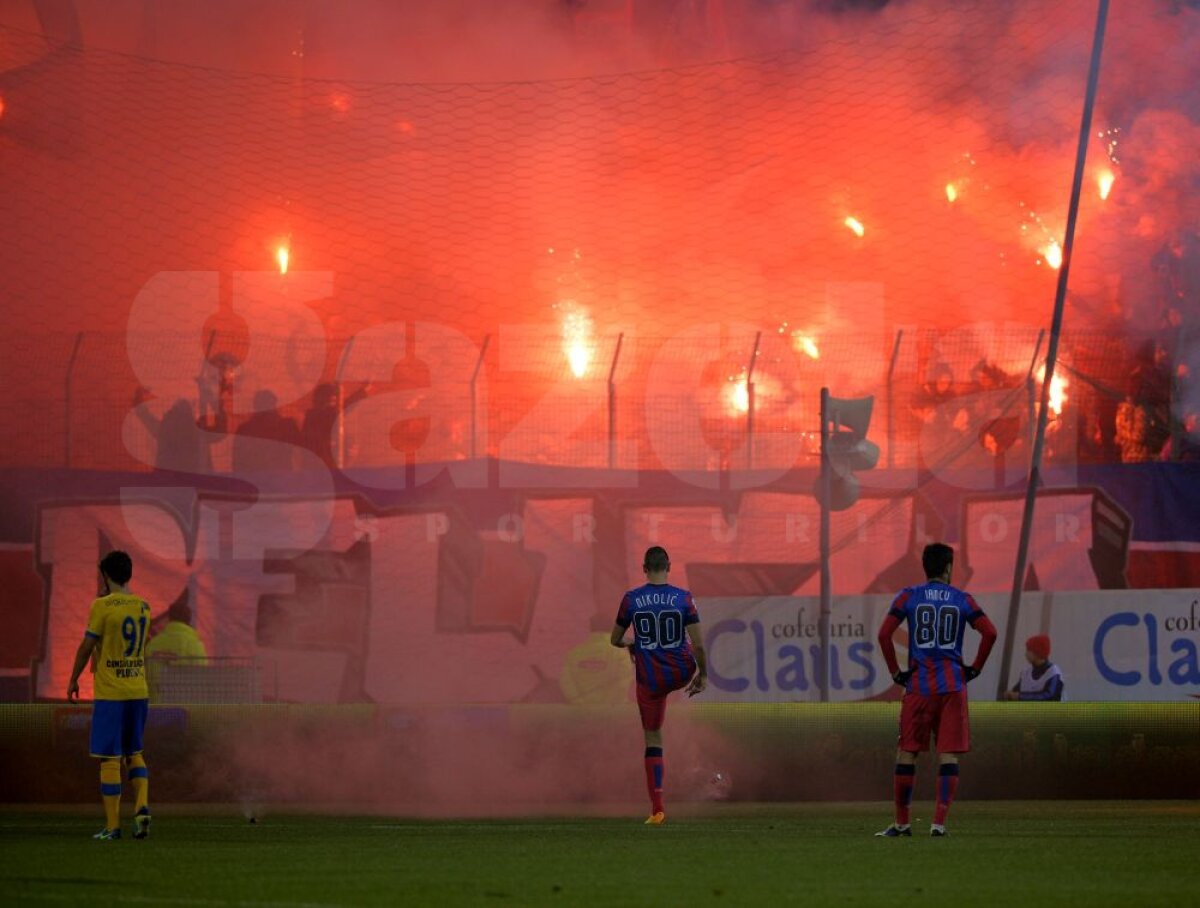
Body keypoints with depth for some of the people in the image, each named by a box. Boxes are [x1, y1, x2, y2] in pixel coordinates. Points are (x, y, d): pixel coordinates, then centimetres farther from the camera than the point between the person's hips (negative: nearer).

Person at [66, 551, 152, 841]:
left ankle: (112, 825, 0)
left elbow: (87, 647, -7)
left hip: (110, 693, -6)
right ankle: (142, 806, -4)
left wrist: (73, 680, 5)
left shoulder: (102, 606, -11)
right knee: (134, 752, 17)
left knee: (110, 758, -1)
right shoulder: (143, 606, 7)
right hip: (138, 692, 6)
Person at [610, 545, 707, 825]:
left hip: (651, 680, 0)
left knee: (653, 741, 8)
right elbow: (698, 644, -10)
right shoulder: (684, 598, -10)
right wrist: (703, 675, 5)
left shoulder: (631, 600, -7)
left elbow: (615, 640, 5)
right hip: (682, 673, 0)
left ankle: (657, 809, 5)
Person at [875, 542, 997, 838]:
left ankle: (901, 823, 11)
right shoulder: (962, 599, 5)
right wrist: (974, 668, 7)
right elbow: (990, 633, -3)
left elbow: (884, 634, -5)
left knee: (906, 753, 8)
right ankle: (940, 822, -8)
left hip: (918, 686, 0)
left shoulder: (908, 597, 4)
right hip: (952, 686, 0)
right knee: (948, 755, 0)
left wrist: (896, 672, 4)